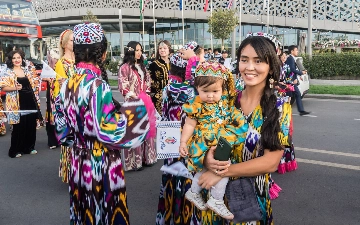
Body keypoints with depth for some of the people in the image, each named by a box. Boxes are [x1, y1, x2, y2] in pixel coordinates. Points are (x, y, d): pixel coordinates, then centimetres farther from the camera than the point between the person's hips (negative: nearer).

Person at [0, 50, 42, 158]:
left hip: (30, 102, 5)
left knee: (31, 125, 9)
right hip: (17, 104, -5)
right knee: (18, 127, 1)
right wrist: (14, 88, -22)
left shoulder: (26, 70, 11)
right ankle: (15, 150, 15)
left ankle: (29, 147, 24)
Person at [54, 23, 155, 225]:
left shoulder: (67, 84, 2)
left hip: (79, 164, 7)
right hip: (102, 166, -7)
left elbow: (62, 131, 7)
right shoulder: (97, 85, -21)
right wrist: (136, 107, -17)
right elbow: (108, 132, -25)